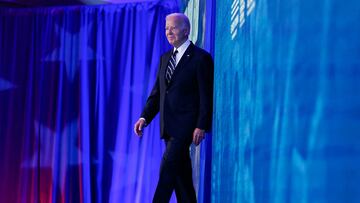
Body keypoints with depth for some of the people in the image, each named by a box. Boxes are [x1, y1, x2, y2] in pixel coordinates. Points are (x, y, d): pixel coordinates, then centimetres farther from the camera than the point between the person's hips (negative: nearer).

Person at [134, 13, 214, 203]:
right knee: (180, 172, 11)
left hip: (185, 126, -7)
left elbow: (207, 96, -10)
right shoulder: (165, 58, 15)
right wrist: (145, 117, 0)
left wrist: (202, 126, -15)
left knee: (167, 168, -13)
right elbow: (157, 92, 13)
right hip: (168, 126, 7)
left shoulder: (201, 58, -7)